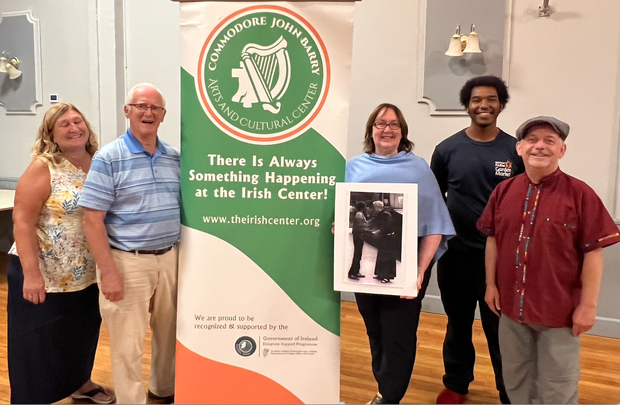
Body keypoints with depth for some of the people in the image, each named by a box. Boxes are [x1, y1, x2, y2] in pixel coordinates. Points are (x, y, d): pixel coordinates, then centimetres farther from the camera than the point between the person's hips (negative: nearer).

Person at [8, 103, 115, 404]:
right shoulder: (42, 168, -14)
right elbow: (23, 221, -18)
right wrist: (31, 274, -22)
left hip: (87, 274, 6)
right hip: (46, 275, -6)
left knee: (82, 332, 21)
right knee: (38, 342, 7)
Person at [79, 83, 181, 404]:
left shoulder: (175, 157, 6)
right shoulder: (108, 158, -8)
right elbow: (92, 219, -11)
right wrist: (108, 272, -15)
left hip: (169, 258, 5)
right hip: (128, 261, -5)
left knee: (170, 331, 19)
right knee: (128, 343, 6)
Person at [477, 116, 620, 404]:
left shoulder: (580, 194, -12)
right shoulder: (503, 191, 0)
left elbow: (593, 252, -11)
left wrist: (588, 305, -11)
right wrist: (491, 284, 6)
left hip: (560, 310, -4)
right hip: (512, 305, 4)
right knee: (516, 379, 22)